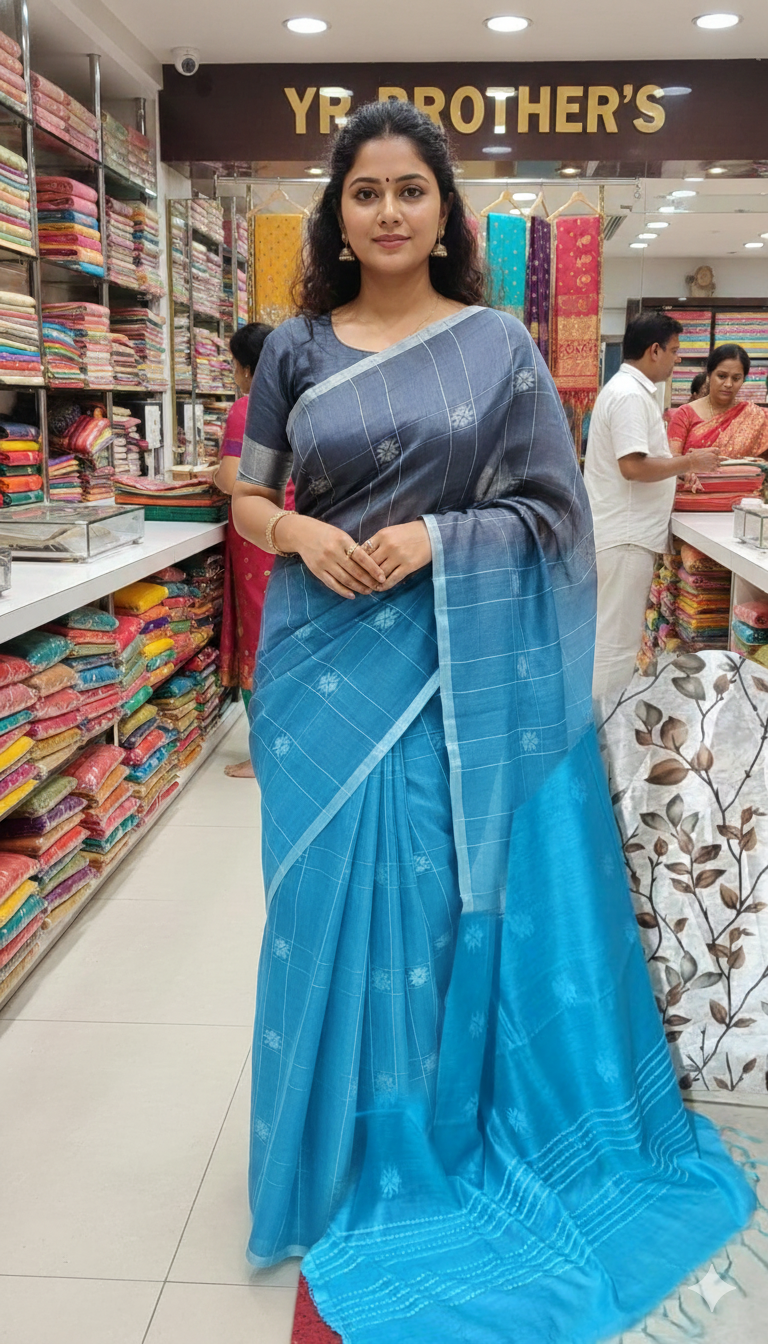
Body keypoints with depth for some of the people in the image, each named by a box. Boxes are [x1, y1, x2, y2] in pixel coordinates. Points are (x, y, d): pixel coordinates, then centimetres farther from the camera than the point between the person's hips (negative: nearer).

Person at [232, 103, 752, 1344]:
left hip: (457, 664, -1)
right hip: (326, 660, 2)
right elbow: (248, 499, 11)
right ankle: (345, 1156, 28)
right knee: (333, 899, 6)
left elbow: (551, 506, 2)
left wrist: (434, 536, -13)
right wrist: (300, 534, -10)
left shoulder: (499, 346, 3)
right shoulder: (295, 350, 7)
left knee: (452, 896, 4)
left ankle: (450, 1144, 28)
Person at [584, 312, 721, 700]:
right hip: (625, 536, -11)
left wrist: (678, 470, 14)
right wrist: (689, 463, -13)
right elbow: (634, 466, -24)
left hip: (624, 532, 11)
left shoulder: (627, 389, 16)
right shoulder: (631, 395, -16)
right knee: (616, 639, -5)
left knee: (614, 634, 16)